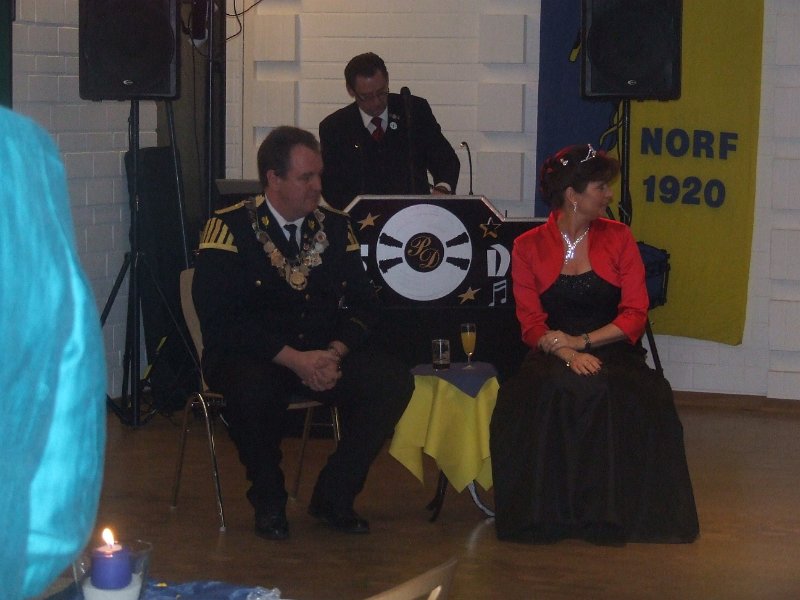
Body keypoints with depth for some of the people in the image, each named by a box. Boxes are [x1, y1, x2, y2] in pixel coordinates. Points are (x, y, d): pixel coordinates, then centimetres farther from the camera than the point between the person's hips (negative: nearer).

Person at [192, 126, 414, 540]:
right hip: (251, 357, -5)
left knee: (393, 380, -20)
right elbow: (218, 318, -15)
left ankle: (333, 496, -3)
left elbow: (364, 304, 9)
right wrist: (293, 359, -22)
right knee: (254, 389, -38)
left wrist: (335, 352, -13)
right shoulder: (230, 227, -6)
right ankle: (268, 501, -9)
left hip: (324, 356, 5)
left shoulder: (335, 228, 11)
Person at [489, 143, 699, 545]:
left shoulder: (618, 238, 9)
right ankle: (551, 511, -23)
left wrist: (583, 342, -12)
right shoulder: (529, 247, 6)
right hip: (554, 357, -1)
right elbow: (531, 322, -1)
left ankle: (608, 512, -22)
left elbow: (634, 315, 2)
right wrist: (568, 355, -20)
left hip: (611, 351, 1)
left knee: (644, 402, -34)